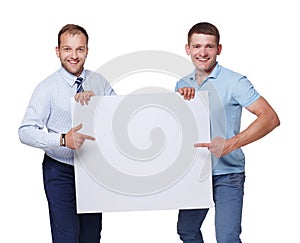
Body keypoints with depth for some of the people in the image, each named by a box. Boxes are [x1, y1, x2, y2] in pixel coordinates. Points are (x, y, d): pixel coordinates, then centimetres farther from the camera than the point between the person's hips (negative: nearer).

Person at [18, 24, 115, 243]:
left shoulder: (98, 82, 4)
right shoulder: (48, 88, -10)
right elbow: (26, 132, -17)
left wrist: (95, 98, -20)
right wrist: (63, 139, -32)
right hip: (61, 171, -4)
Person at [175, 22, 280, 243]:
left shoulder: (234, 82, -12)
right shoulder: (183, 85, 9)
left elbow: (271, 118, -20)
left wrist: (231, 144, -30)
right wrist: (179, 97, -16)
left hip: (227, 174, -6)